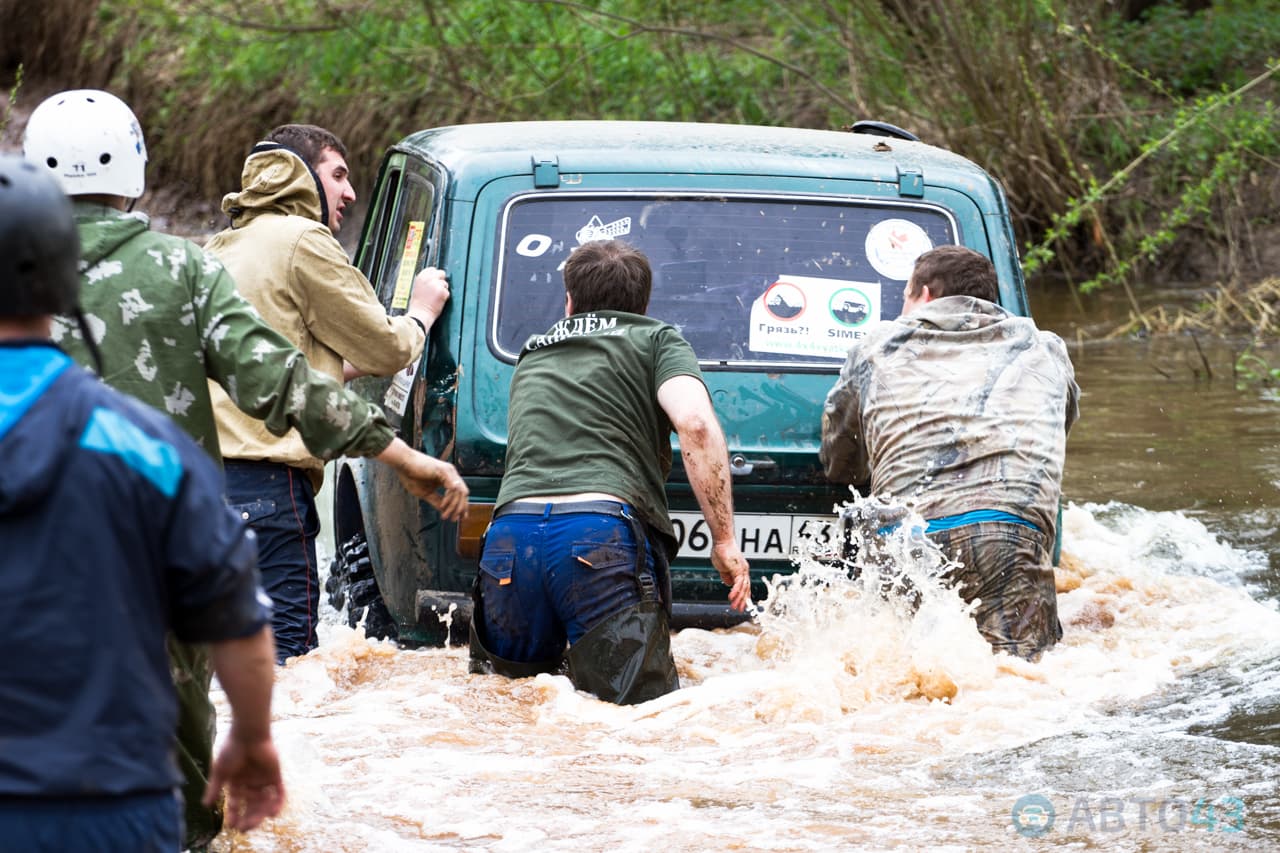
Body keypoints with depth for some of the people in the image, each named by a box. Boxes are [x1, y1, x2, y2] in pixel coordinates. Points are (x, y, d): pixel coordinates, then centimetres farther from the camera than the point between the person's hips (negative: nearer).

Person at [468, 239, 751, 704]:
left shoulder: (532, 358, 33)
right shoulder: (655, 340, 18)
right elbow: (695, 422, -2)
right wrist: (724, 540, -1)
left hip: (511, 531, 4)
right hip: (606, 534, -4)